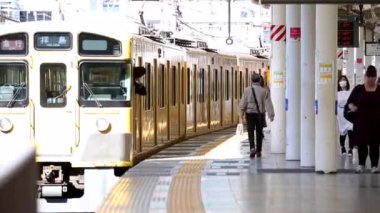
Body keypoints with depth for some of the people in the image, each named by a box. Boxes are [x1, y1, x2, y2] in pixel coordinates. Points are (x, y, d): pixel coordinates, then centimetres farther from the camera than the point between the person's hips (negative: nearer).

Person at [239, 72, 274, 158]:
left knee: (250, 132, 3)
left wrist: (241, 115, 1)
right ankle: (258, 151, 15)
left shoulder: (247, 90, -4)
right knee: (259, 132, 11)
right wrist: (271, 115, -5)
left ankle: (252, 148, -18)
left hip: (250, 113, -1)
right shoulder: (264, 91, -3)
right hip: (260, 114, 1)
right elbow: (268, 104, -6)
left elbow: (242, 104, -4)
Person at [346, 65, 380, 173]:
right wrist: (351, 106, -17)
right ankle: (361, 164, 14)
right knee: (361, 143, 2)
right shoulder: (358, 89, 4)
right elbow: (350, 101, 4)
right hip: (361, 122, 0)